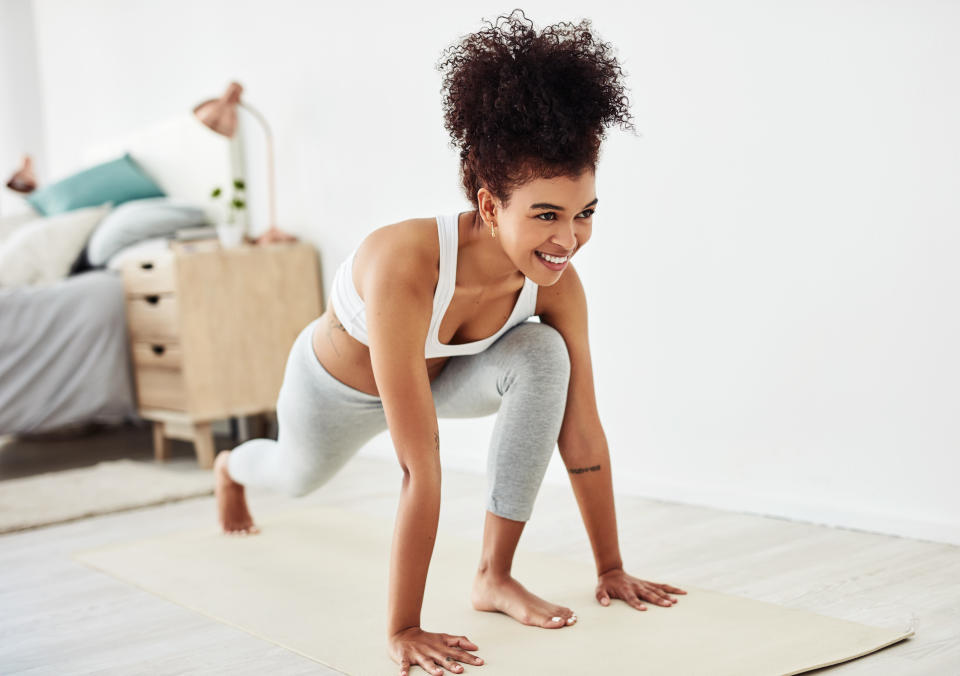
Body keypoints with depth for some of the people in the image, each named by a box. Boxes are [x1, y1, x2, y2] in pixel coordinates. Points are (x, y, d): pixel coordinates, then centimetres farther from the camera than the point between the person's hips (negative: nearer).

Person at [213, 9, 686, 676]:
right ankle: (232, 467, 69)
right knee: (301, 477, 29)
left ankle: (495, 575, -18)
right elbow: (421, 469, -47)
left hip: (437, 375, 3)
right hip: (337, 385, -2)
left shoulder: (558, 284, -31)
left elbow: (583, 434, -20)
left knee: (542, 355, -29)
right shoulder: (405, 268, -48)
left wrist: (612, 569, -13)